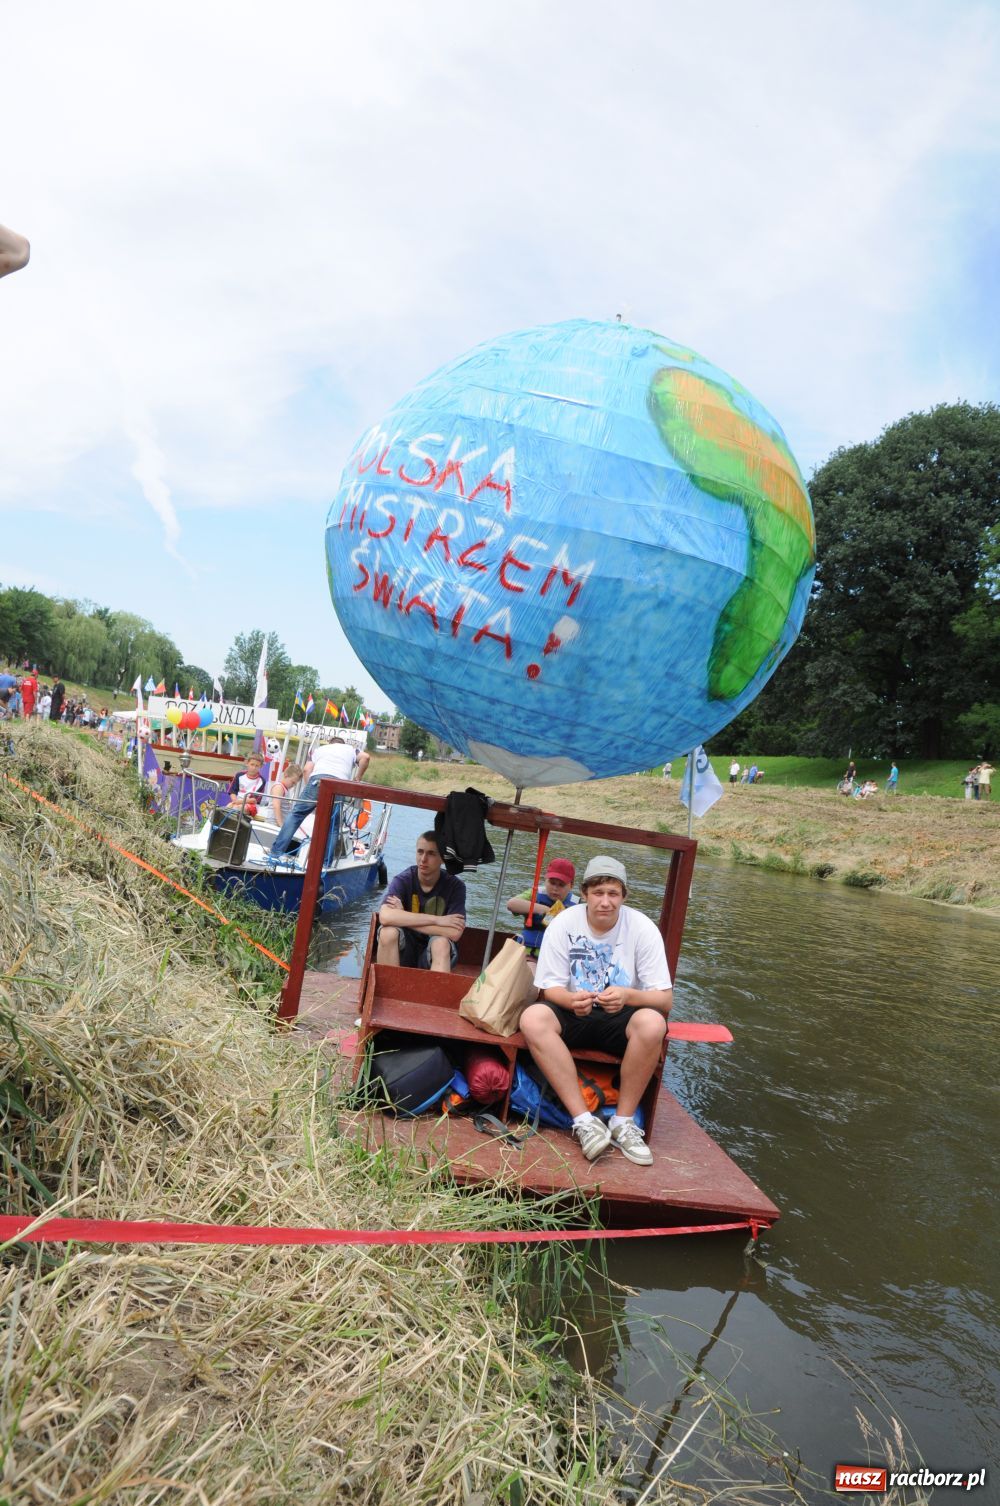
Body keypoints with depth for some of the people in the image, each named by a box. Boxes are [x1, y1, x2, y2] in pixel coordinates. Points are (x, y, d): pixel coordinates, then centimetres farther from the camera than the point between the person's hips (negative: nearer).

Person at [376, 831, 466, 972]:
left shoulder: (455, 886, -13)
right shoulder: (403, 880, -12)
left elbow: (454, 933, -24)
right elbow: (385, 916, -30)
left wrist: (404, 919, -22)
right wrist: (436, 920, -30)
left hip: (437, 953, -1)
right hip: (404, 950, 1)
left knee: (441, 943, -33)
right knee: (388, 932, -29)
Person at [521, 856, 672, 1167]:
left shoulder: (642, 928, -11)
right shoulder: (563, 924, -9)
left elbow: (665, 999, -13)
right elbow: (549, 988, -6)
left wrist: (627, 995, -35)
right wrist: (571, 999, -31)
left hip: (620, 1019, 0)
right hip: (573, 1014, 1)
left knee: (652, 1023, -34)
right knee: (532, 1018, -30)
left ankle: (623, 1123, -15)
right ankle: (584, 1121, -26)